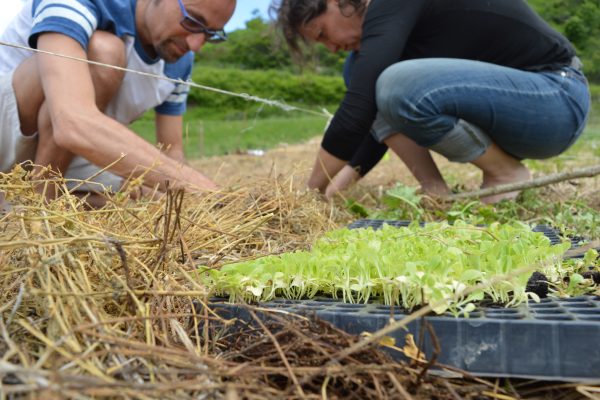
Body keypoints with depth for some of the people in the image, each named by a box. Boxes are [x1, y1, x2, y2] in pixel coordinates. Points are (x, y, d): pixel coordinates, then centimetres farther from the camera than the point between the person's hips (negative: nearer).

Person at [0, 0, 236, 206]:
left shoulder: (180, 61, -4)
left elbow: (172, 152, 2)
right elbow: (73, 124, -44)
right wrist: (194, 184, -48)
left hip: (71, 161, 7)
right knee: (103, 50, -29)